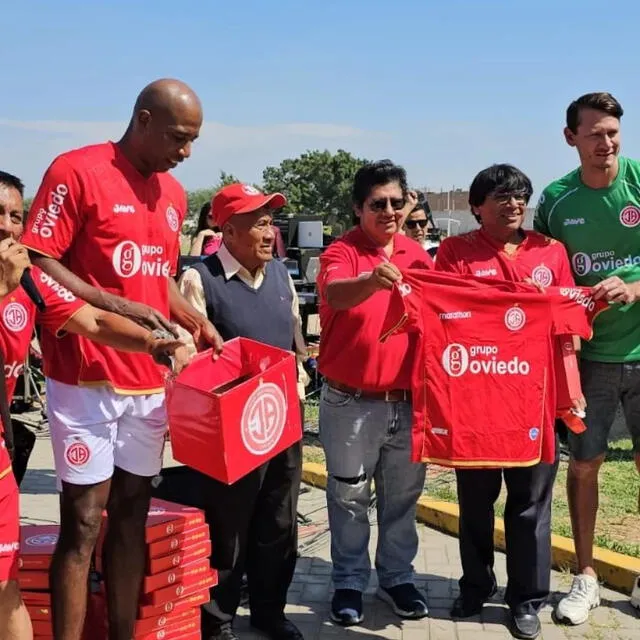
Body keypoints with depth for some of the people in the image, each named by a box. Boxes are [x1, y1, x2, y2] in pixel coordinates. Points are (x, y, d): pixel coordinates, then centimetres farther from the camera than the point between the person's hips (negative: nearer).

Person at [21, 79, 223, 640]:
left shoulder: (173, 193, 13)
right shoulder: (76, 171, -8)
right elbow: (37, 263, -12)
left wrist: (197, 321, 8)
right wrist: (120, 308, -20)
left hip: (150, 380, 7)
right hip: (87, 379, -6)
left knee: (132, 515, 12)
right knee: (84, 522, -3)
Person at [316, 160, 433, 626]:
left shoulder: (418, 255, 8)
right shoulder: (342, 252, -8)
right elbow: (335, 294, -29)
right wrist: (372, 281, -49)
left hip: (408, 399, 4)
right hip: (351, 402, -4)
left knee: (403, 495, 14)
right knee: (350, 496, 8)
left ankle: (397, 577, 31)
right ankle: (350, 582, 24)